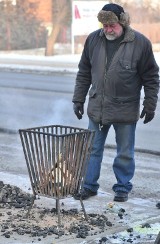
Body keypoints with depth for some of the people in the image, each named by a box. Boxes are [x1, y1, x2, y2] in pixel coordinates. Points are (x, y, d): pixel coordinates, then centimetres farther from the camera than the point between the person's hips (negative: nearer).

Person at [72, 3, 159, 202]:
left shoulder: (140, 43, -10)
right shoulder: (93, 40, -1)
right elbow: (84, 73, 8)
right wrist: (78, 100, 7)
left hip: (126, 110, -3)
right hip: (97, 108, 3)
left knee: (125, 153, 9)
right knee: (92, 150, 11)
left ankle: (123, 187, 24)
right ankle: (89, 186, 24)